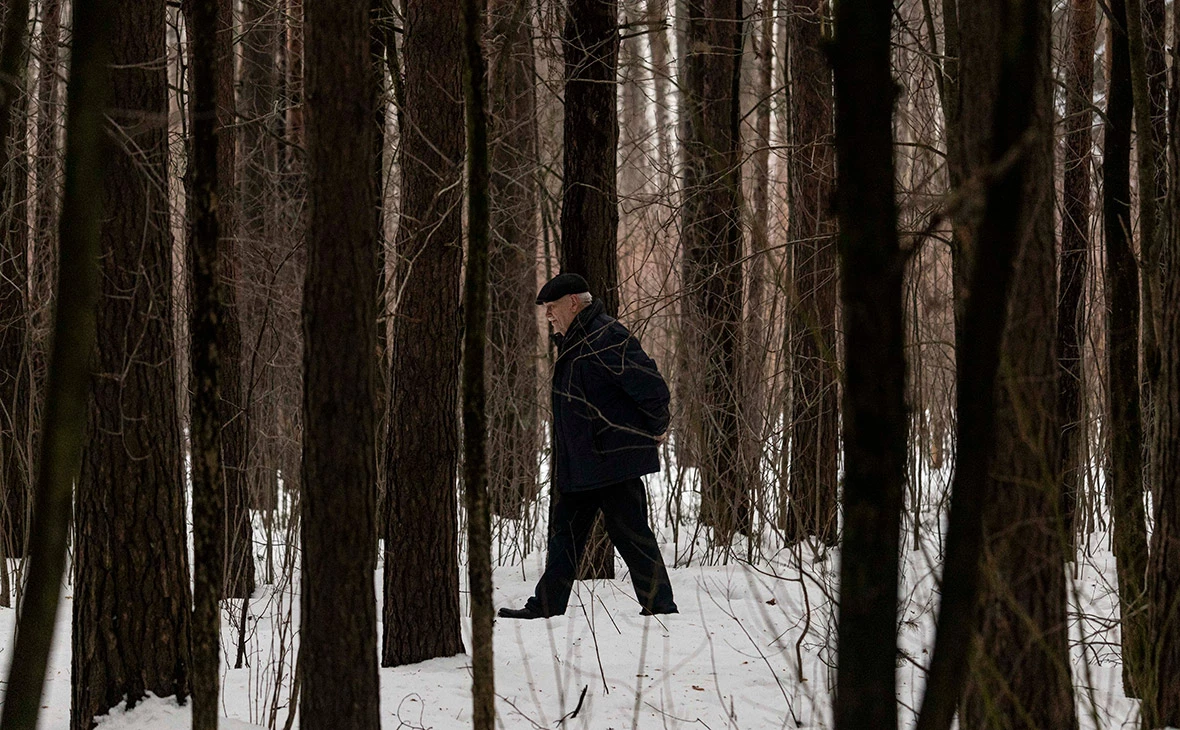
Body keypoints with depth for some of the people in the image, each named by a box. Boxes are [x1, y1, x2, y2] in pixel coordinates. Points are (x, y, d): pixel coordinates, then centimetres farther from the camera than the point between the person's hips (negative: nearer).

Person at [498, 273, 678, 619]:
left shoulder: (606, 338, -19)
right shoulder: (572, 342, 13)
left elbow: (652, 387, -22)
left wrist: (655, 430, -9)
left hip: (615, 460, -10)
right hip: (580, 464, 10)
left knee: (630, 534, -5)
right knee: (565, 535, 13)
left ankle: (660, 608, 2)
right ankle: (545, 607, 19)